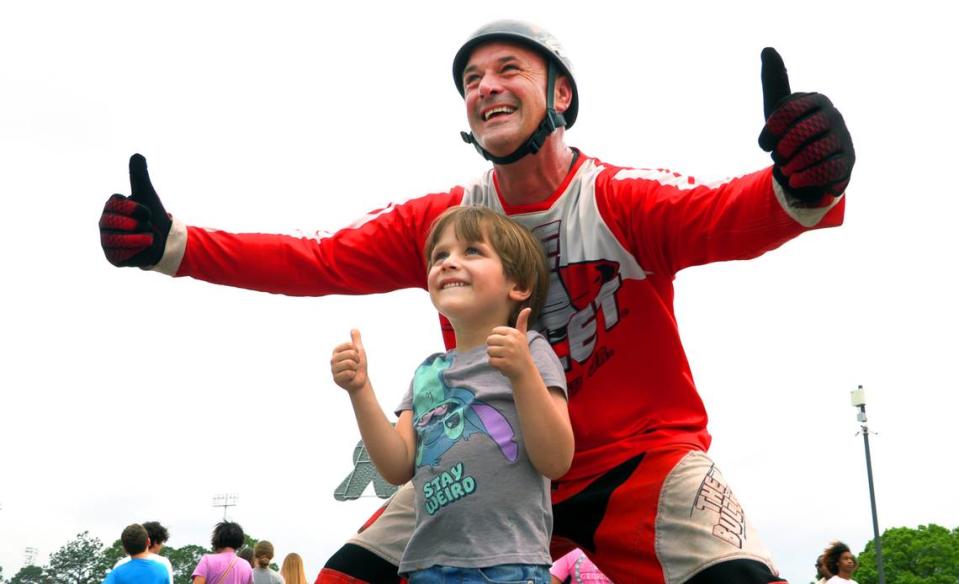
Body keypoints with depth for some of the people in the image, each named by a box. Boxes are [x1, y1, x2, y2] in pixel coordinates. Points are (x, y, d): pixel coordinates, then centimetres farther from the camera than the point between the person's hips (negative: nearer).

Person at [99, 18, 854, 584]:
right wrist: (170, 244, -16)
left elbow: (727, 217, -32)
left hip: (641, 460, -3)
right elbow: (316, 262, -5)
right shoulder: (440, 222, 0)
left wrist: (799, 191, -56)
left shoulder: (622, 201, -13)